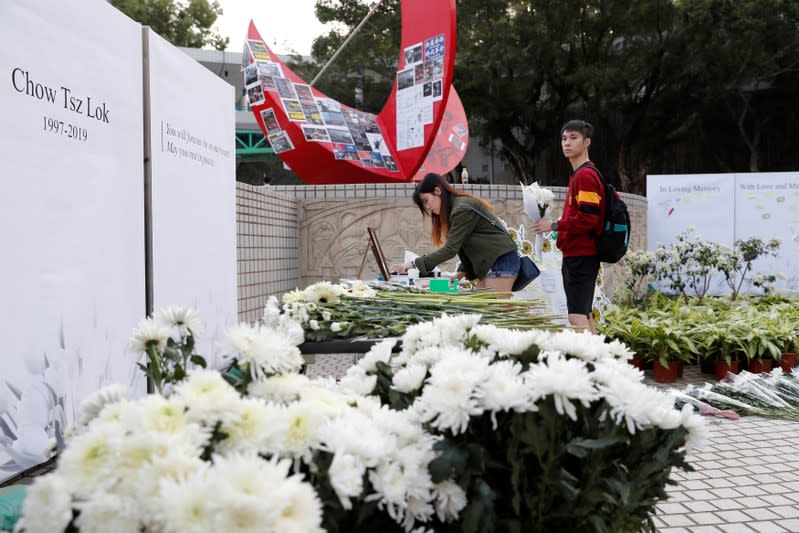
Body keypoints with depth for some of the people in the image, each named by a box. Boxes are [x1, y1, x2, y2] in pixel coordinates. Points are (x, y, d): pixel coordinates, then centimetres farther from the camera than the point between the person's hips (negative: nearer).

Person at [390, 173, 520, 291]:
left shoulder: (462, 209, -13)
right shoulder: (457, 207, 17)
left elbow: (450, 249, -18)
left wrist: (414, 264, -15)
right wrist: (460, 274, 5)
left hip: (501, 261, -9)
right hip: (489, 264, 9)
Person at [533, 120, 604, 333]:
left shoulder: (585, 175, -12)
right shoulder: (578, 174, 18)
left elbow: (588, 218, -21)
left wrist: (555, 225, -13)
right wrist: (558, 225, 9)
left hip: (581, 256, -10)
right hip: (576, 254, 10)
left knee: (576, 317, -15)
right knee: (585, 314, 14)